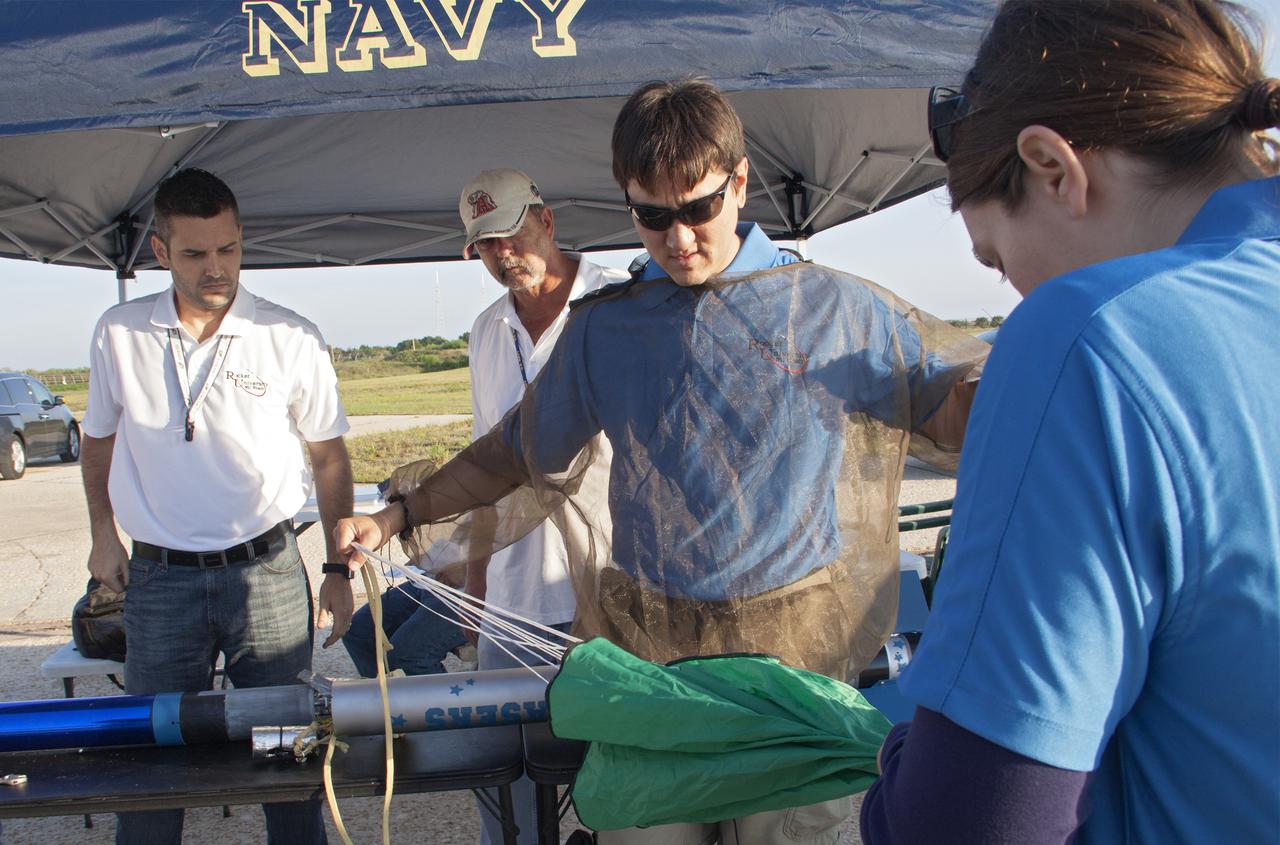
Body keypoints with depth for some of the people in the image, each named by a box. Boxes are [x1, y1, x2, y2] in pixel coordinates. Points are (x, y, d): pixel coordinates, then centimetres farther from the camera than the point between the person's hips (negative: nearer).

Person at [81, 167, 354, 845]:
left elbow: (330, 457, 4)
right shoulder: (119, 334, 1)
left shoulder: (291, 340, -5)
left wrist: (339, 570, 3)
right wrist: (103, 534, 13)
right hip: (159, 578, 2)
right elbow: (99, 438, 17)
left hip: (266, 569, -1)